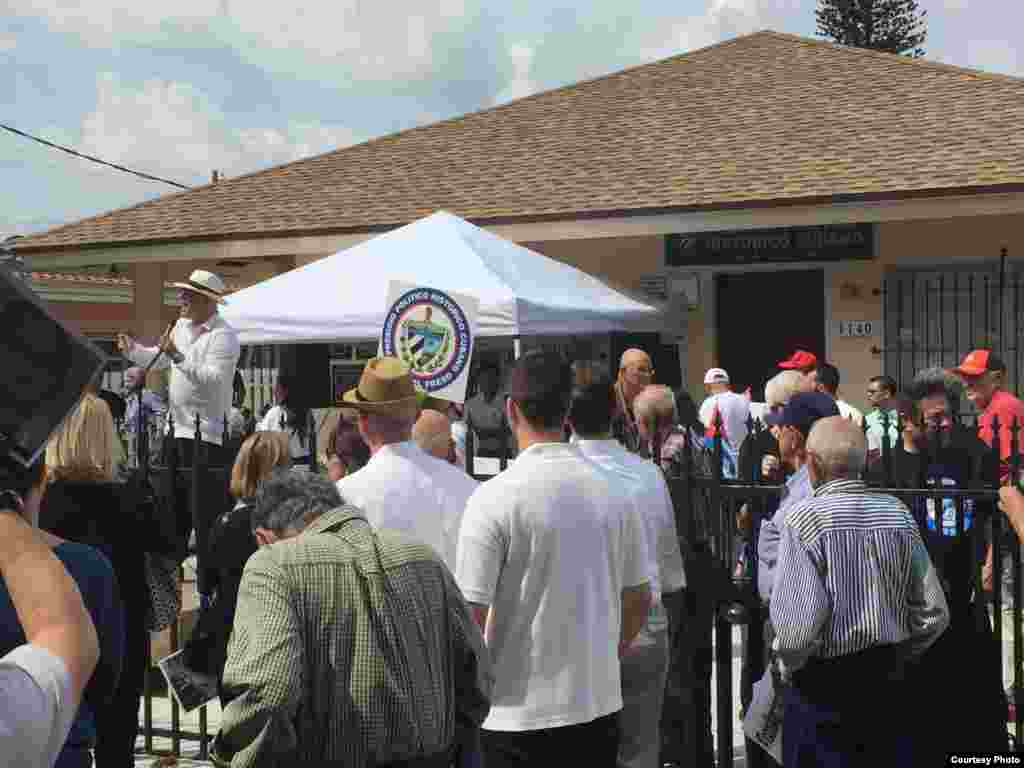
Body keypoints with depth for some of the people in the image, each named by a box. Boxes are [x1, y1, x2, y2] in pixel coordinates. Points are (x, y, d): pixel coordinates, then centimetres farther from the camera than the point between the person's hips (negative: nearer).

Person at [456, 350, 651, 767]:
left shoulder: (494, 498, -15)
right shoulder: (615, 492, 0)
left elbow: (471, 615, -14)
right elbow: (639, 600, 8)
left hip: (520, 713, -4)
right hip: (599, 702, 5)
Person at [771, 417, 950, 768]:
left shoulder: (804, 518, -15)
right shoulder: (898, 513, 0)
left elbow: (799, 618, -21)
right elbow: (934, 613, 2)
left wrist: (786, 663, -3)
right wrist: (897, 655, 16)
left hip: (821, 683, -4)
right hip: (890, 679, 5)